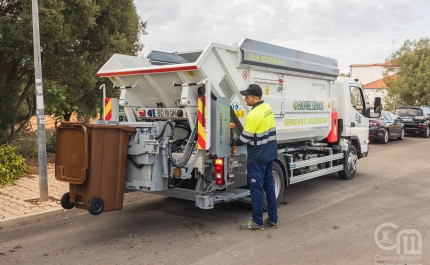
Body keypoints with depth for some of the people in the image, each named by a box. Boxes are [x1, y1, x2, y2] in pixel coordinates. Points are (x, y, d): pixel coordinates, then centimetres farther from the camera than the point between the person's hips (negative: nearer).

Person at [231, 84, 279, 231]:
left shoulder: (254, 115, -22)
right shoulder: (268, 108, 6)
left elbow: (245, 139, -18)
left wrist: (233, 142, 2)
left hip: (257, 158, -9)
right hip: (269, 154, 9)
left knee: (256, 188, 0)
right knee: (269, 186, 15)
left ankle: (257, 222, 8)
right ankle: (273, 219, 23)